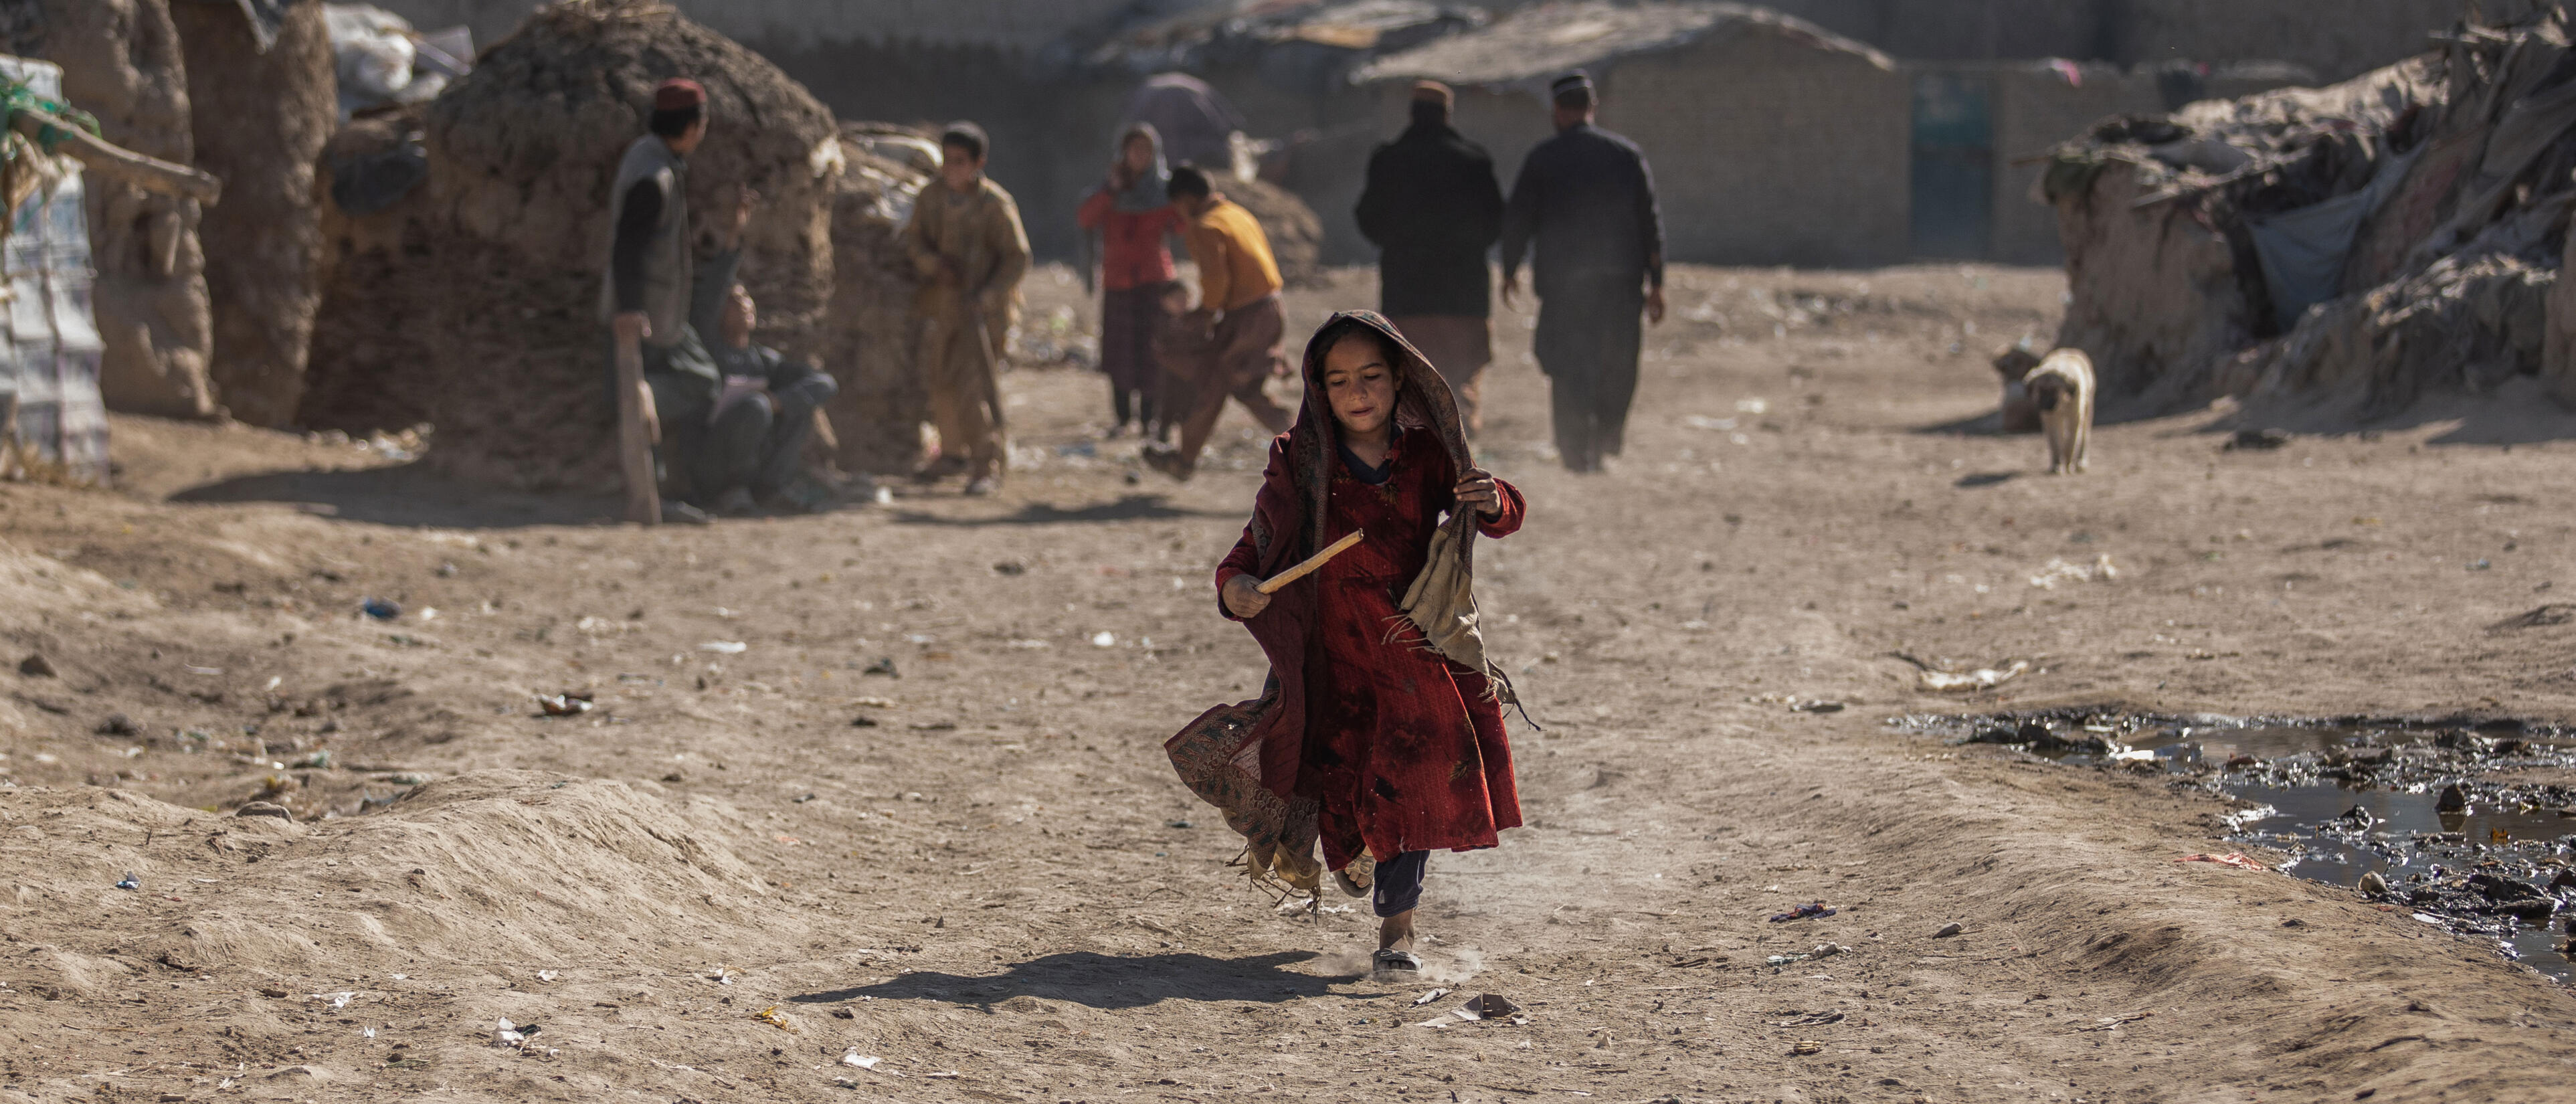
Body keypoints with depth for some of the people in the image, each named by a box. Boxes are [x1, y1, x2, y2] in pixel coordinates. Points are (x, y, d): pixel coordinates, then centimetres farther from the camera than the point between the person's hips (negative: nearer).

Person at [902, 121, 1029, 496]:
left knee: (975, 384, -15)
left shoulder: (996, 205, -13)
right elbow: (914, 239, 9)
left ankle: (988, 466, -10)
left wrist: (988, 295, -22)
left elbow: (1017, 258, -11)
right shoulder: (931, 199, 4)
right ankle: (953, 453, 32)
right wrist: (933, 264, -13)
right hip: (942, 302, 6)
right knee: (940, 381, 14)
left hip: (981, 308, -6)